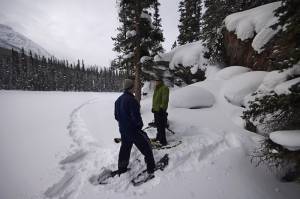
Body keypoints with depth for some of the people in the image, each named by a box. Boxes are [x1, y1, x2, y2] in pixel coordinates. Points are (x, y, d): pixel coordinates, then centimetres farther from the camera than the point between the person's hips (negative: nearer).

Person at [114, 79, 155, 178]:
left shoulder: (118, 100, 4)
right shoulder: (131, 100, -23)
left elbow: (116, 116, 11)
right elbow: (136, 116, -25)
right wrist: (140, 124, -6)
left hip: (123, 130, 8)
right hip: (133, 130, -8)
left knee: (125, 149, 24)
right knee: (146, 148, 7)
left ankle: (121, 169, 39)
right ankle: (151, 169, 16)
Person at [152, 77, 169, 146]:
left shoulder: (164, 88, -11)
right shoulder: (156, 88, 18)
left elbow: (165, 99, -18)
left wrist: (162, 108, -21)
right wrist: (153, 107, 22)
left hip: (160, 110, -10)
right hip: (156, 109, 10)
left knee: (161, 126, -7)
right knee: (158, 125, 20)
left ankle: (163, 141, 2)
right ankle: (159, 137, 37)